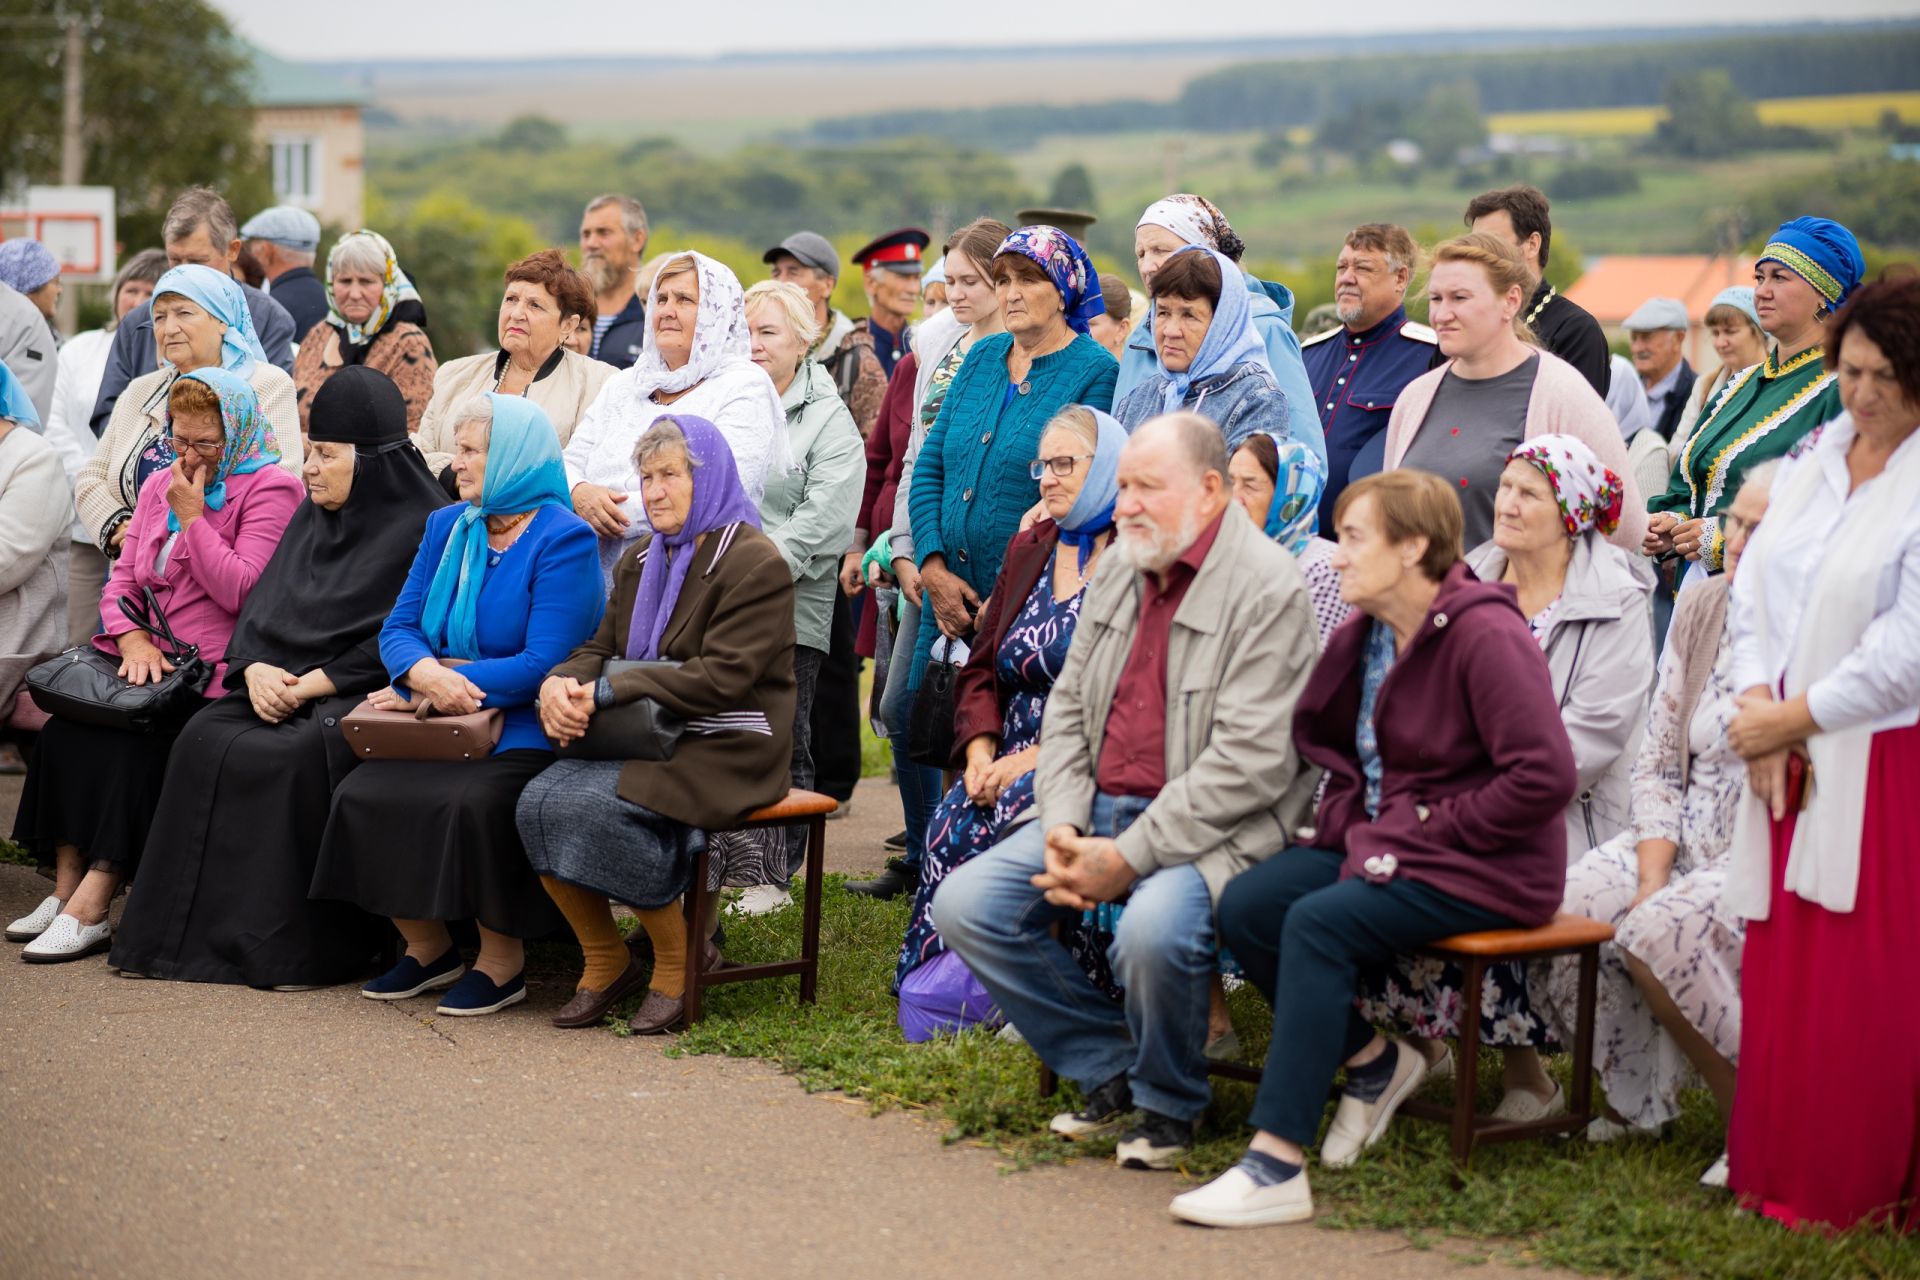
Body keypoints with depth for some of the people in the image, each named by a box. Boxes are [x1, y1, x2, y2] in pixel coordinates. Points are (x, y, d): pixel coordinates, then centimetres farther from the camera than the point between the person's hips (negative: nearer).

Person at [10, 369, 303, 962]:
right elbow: (122, 580, 16)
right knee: (65, 727, -19)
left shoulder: (270, 490, -2)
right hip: (150, 661, 7)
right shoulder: (160, 486, 20)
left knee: (134, 738, -29)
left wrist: (192, 515, -10)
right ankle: (67, 890, -17)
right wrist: (133, 639, -4)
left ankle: (87, 910, -25)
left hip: (218, 669, -6)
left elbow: (240, 592, -12)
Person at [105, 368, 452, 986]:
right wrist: (257, 669, -9)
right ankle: (193, 930, -16)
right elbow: (263, 604, 13)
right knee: (206, 739, -18)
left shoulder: (424, 525, -7)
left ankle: (293, 946, -23)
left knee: (297, 757, -33)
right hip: (284, 685, 7)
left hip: (366, 697, -7)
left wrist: (309, 685, -18)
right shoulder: (312, 516, 17)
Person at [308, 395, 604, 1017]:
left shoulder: (563, 541, -9)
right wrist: (425, 674, -18)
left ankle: (502, 959, -11)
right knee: (362, 792, -18)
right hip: (445, 725, 7)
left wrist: (445, 677, -16)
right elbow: (398, 627, 6)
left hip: (527, 730, -6)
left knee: (471, 802, -34)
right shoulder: (447, 527, 14)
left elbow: (543, 664, -17)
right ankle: (426, 946, 2)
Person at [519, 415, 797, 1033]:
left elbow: (719, 677, -17)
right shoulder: (641, 562, 20)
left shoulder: (754, 564, -7)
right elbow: (600, 649, 17)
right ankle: (603, 962, -6)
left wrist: (607, 693, -20)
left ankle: (677, 967, -13)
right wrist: (561, 683, -9)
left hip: (724, 750, -7)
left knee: (596, 808, -30)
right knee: (539, 800, -20)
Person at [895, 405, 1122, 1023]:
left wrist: (1041, 757, -19)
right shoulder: (1027, 550, 19)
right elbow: (982, 667, 18)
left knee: (1012, 817, -32)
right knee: (953, 818, -24)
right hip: (1011, 755, 6)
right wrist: (981, 750, -2)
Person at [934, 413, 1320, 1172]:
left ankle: (1168, 1105, -4)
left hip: (1213, 830, -8)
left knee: (1153, 931, -36)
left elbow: (1249, 760, -20)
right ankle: (1105, 1067, 8)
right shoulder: (1119, 569, 13)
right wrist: (1064, 829, -2)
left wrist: (1128, 858, -21)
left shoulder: (1267, 588, -13)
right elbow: (1067, 708, 16)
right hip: (1100, 810, 8)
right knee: (964, 905, -8)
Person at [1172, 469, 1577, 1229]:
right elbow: (1329, 740, 23)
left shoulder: (1485, 636, -17)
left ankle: (1276, 1166, -30)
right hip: (1382, 841, 9)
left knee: (1319, 924, -29)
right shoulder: (1364, 634, 8)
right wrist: (1351, 819, 3)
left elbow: (1546, 776, -24)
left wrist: (1425, 830, -19)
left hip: (1480, 869, -8)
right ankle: (1372, 1061, 6)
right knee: (1245, 905, -11)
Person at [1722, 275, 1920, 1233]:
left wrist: (1794, 716, -9)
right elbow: (1754, 589, 13)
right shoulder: (1814, 461, 12)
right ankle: (1779, 1173, 21)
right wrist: (1757, 705, -2)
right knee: (1782, 975, 9)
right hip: (1790, 761, 6)